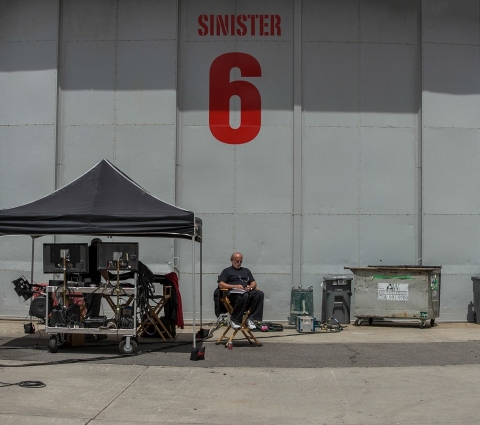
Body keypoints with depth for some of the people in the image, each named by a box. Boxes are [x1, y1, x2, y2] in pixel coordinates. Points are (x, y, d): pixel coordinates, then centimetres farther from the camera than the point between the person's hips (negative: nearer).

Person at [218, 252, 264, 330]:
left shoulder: (246, 270, 33)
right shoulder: (227, 271, 19)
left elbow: (254, 283, 24)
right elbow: (221, 285, 5)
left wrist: (251, 287, -1)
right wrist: (234, 286, -9)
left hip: (248, 291, 4)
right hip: (234, 293, -4)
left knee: (259, 293, -30)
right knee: (244, 296, -41)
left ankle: (251, 319, -29)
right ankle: (234, 320, -25)